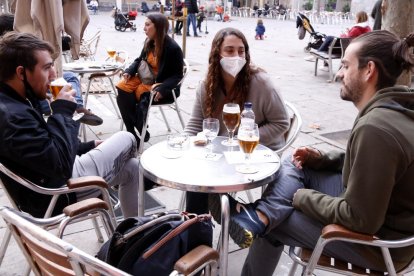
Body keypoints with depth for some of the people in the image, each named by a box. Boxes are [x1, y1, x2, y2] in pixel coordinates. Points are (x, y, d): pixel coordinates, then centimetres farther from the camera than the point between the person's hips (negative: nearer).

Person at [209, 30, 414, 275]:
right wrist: (322, 159, 1)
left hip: (379, 238, -9)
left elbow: (360, 219, -29)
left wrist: (303, 197, -14)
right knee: (295, 166, 3)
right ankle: (259, 218, -11)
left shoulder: (374, 128, -33)